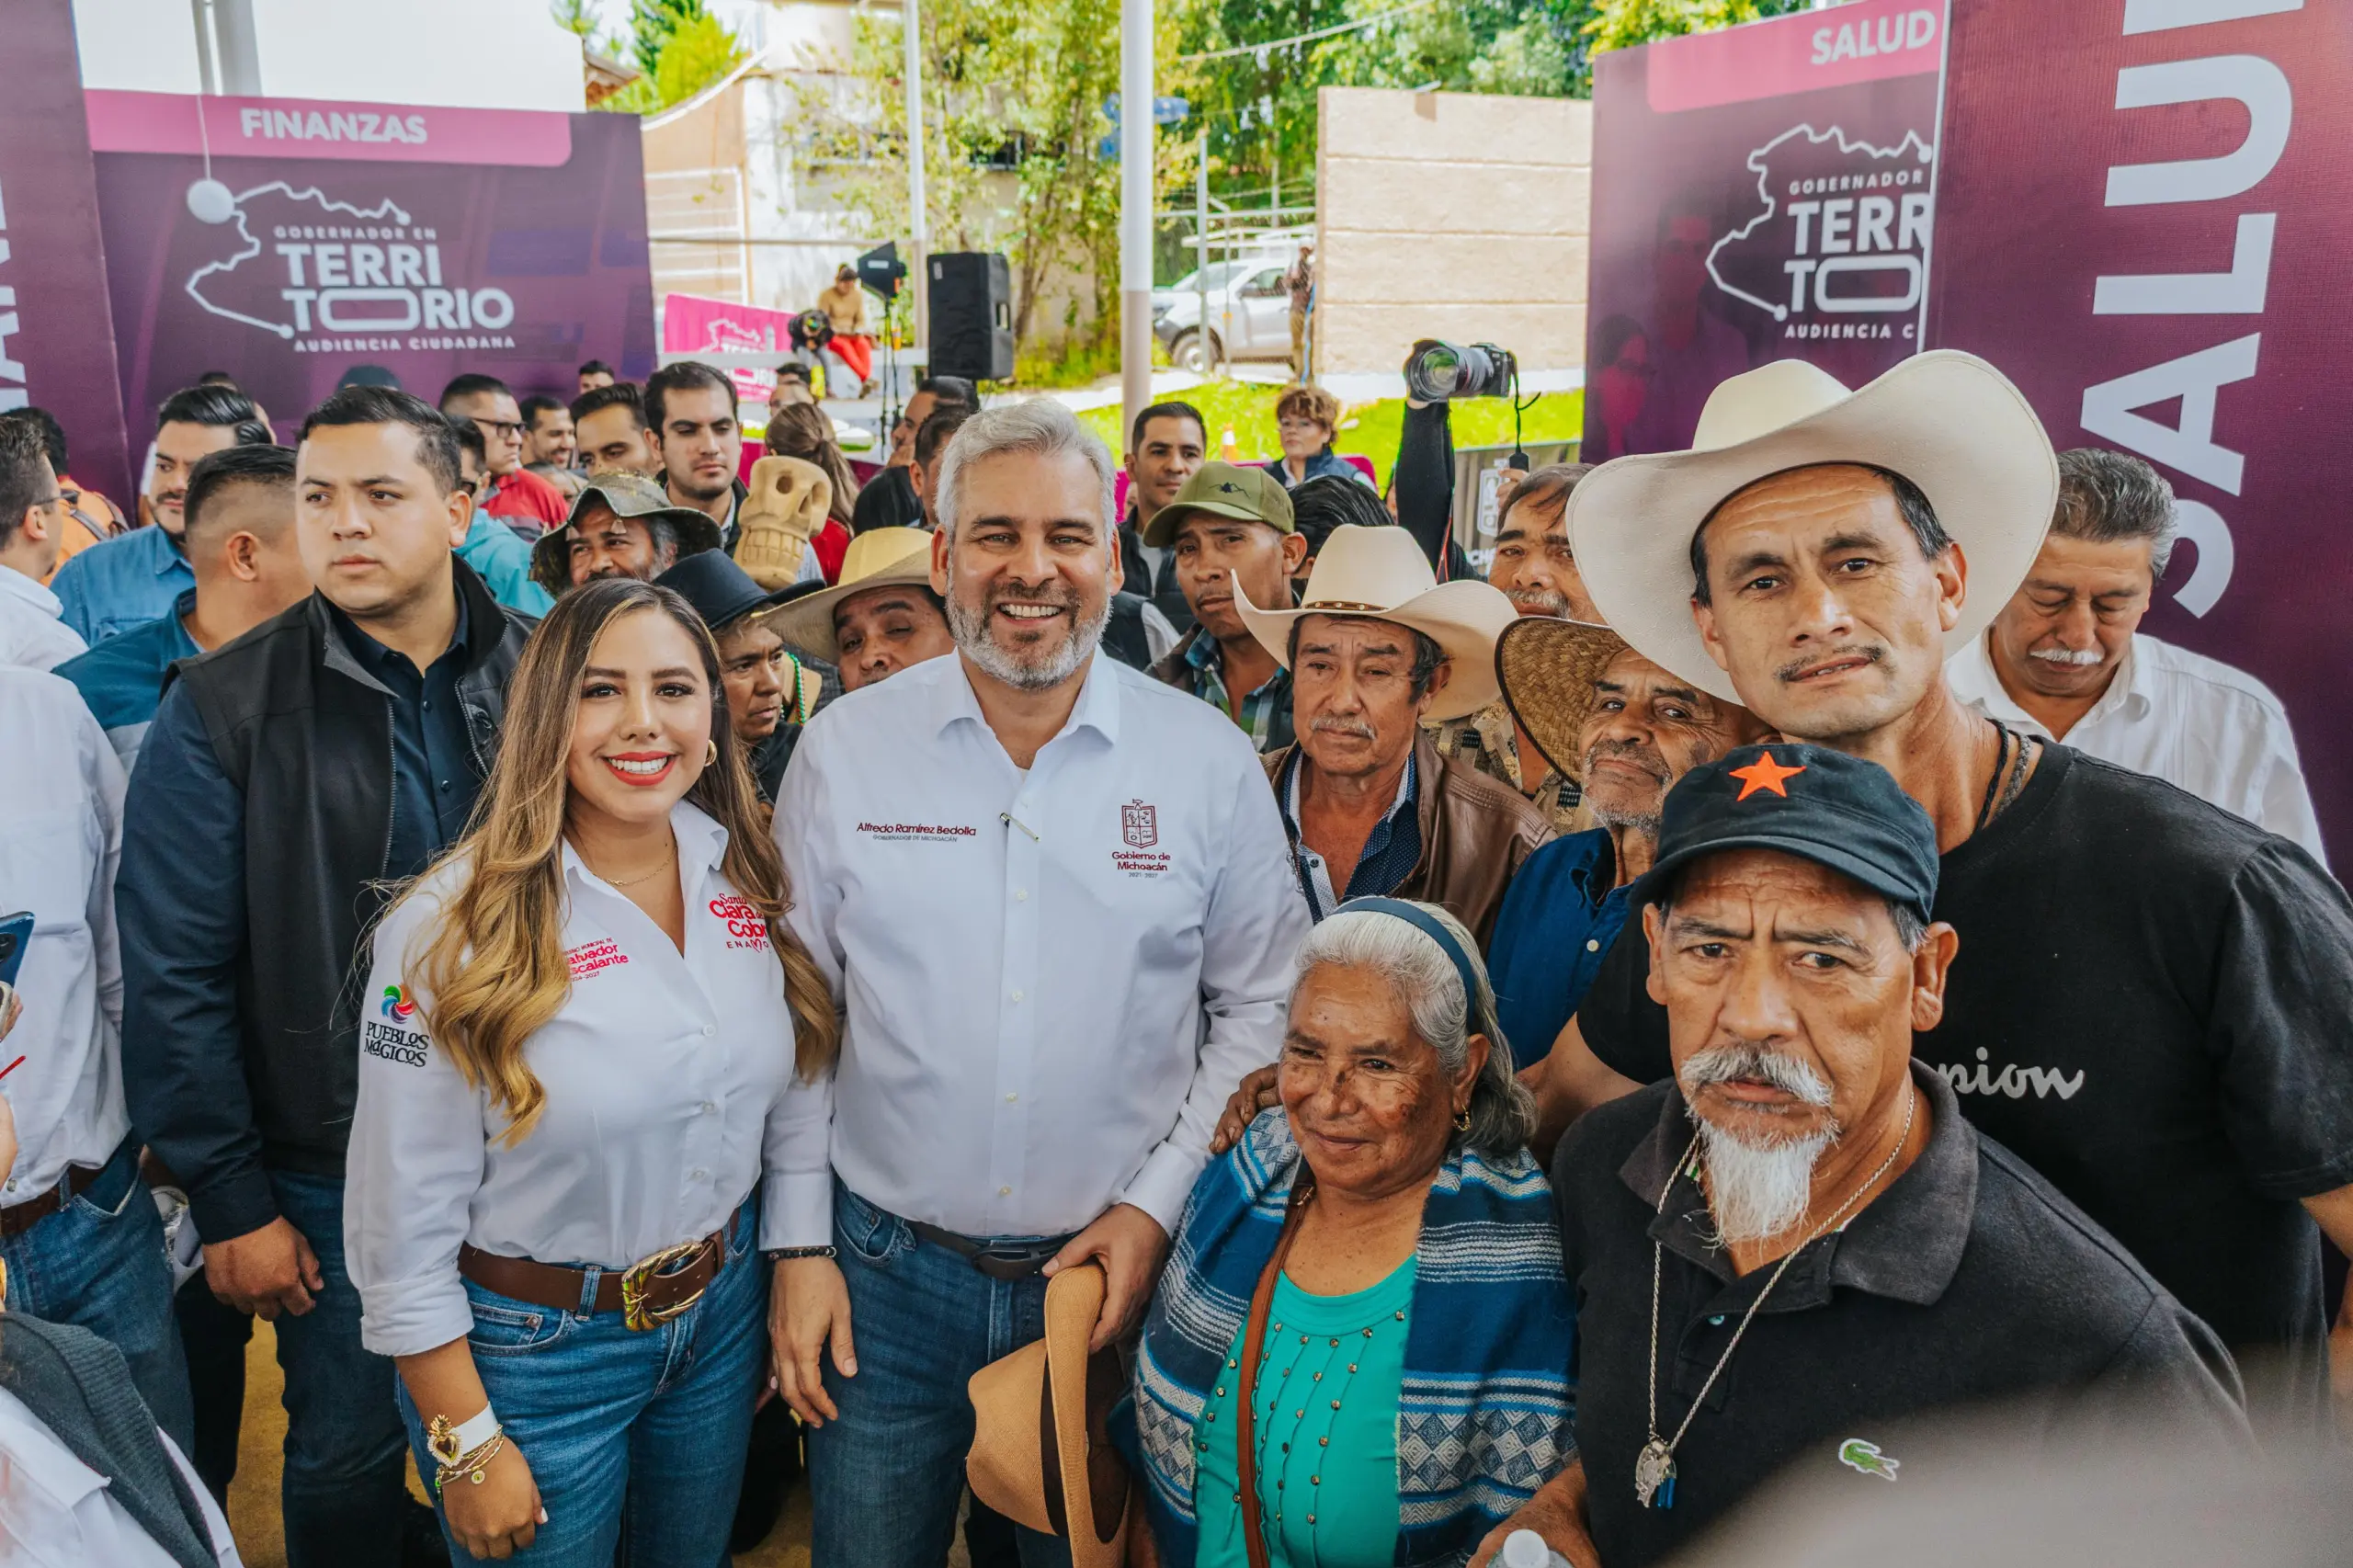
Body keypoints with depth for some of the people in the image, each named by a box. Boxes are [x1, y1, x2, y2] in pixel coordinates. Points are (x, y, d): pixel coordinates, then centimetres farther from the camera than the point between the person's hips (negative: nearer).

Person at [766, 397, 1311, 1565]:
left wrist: (1160, 1203, -6)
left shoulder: (1210, 761, -5)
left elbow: (1261, 1004, 2)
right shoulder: (844, 747, -4)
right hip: (883, 1269, 0)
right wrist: (801, 1245, 0)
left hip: (1117, 1264, 0)